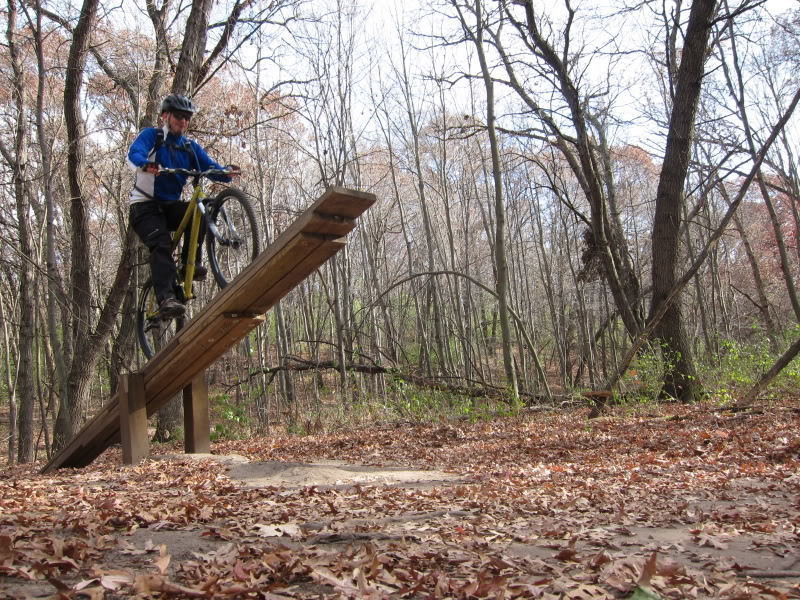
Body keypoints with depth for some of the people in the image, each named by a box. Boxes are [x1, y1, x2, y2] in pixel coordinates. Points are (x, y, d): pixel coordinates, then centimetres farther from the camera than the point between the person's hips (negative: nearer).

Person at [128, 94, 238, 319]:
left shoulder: (190, 147, 12)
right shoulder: (150, 136, -2)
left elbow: (210, 167, -2)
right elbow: (134, 154, -22)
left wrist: (227, 172, -25)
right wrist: (146, 165, -46)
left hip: (171, 205, 4)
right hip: (145, 206, -4)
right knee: (161, 245, -27)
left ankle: (191, 264, -16)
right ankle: (166, 299, -37)